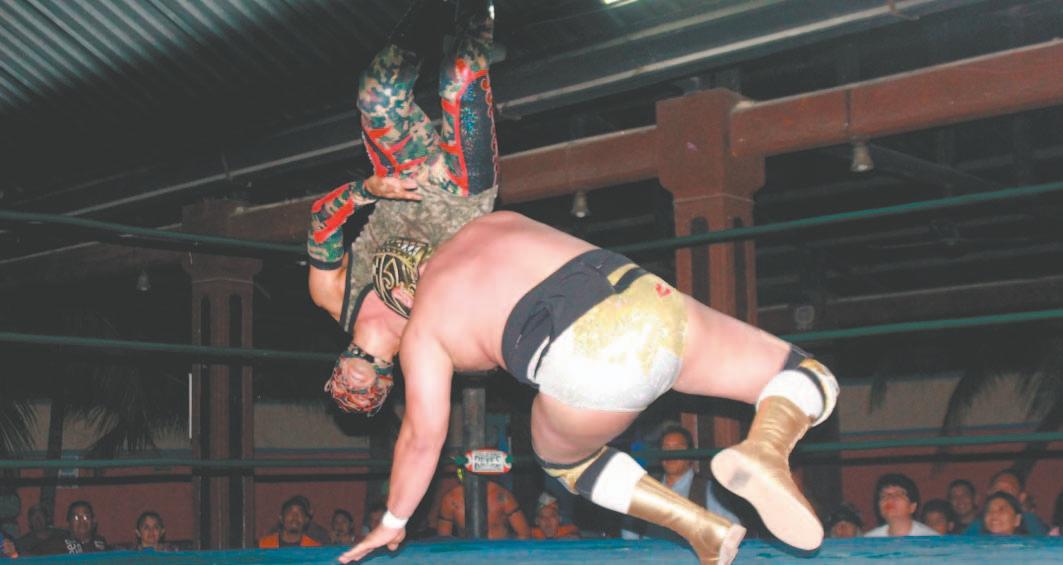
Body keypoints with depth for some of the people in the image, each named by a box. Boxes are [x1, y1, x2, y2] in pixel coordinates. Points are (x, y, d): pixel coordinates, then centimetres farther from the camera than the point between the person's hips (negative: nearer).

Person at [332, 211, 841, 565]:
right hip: (654, 306, 5)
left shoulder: (423, 330, 17)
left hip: (591, 365, -4)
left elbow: (423, 435, 16)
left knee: (564, 457, 31)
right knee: (809, 379, 23)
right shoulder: (496, 223, 32)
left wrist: (393, 521, 32)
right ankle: (765, 449, -10)